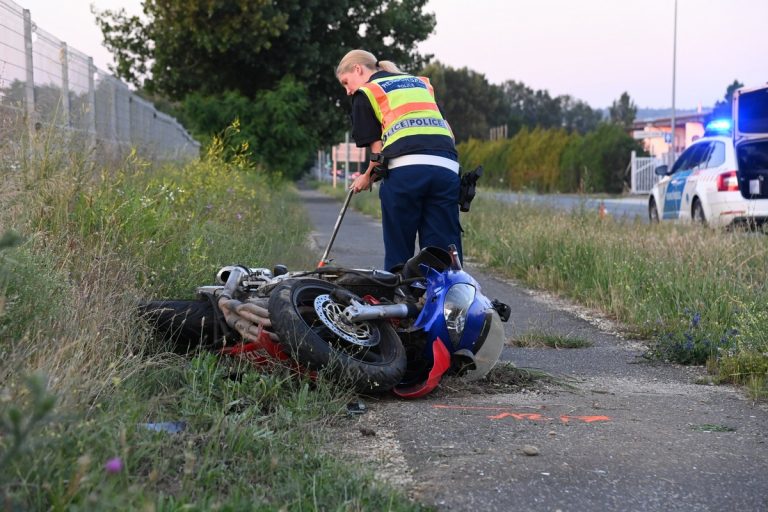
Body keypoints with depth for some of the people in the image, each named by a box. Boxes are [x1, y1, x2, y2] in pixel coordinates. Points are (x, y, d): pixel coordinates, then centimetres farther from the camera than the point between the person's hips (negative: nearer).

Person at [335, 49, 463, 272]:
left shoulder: (365, 93, 14)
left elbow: (377, 148, 6)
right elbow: (448, 131, 21)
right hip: (446, 167, 4)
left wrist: (367, 178, 22)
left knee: (398, 253, 5)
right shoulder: (421, 82, 29)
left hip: (405, 168, -4)